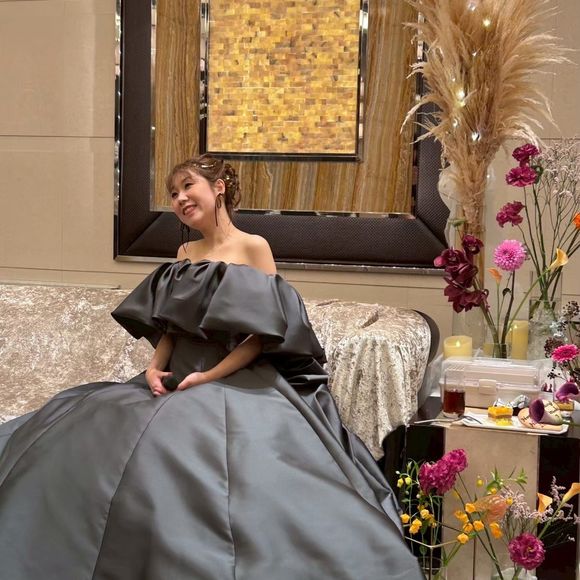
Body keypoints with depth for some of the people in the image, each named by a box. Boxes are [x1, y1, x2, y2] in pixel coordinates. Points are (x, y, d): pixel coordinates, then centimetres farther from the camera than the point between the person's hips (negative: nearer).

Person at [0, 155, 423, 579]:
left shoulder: (253, 247, -4)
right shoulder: (185, 252, 16)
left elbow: (263, 333, -10)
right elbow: (170, 326, 16)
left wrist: (209, 376, -15)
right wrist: (156, 366, -4)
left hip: (239, 384, -7)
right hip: (179, 380, 7)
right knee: (77, 447, -5)